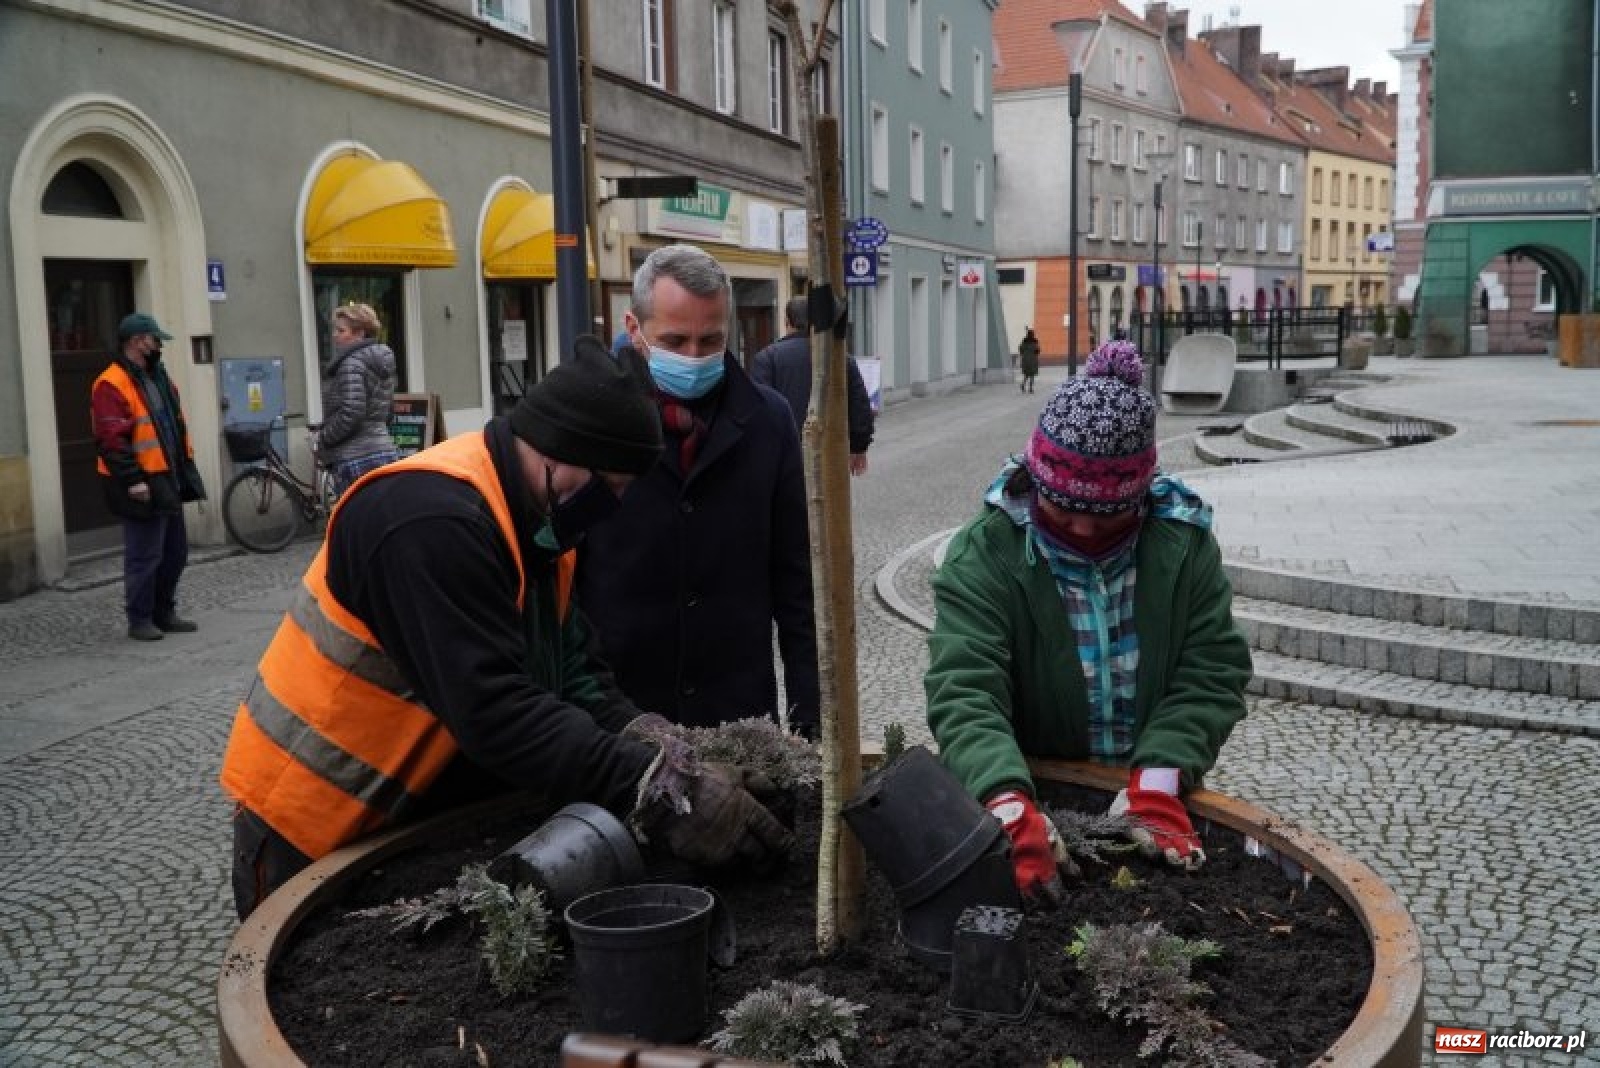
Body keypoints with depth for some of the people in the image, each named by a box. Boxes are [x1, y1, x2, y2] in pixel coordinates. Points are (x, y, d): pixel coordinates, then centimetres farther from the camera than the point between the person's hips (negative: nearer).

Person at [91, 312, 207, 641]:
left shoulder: (158, 378, 16)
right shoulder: (111, 385, -13)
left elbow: (176, 427, 23)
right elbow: (111, 440, -20)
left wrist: (186, 466, 18)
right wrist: (132, 479, -23)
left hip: (168, 481, 9)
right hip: (142, 486, -9)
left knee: (175, 552, 15)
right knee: (144, 556, -2)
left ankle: (164, 613, 26)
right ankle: (139, 620, 9)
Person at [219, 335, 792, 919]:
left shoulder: (534, 518, 0)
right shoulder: (431, 519, -30)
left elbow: (572, 669, -1)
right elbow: (494, 711, -36)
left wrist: (647, 739, -20)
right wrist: (658, 790, -38)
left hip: (419, 815, 8)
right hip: (314, 830, -8)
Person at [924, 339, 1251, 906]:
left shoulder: (1185, 544, -5)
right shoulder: (982, 555, -14)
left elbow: (1212, 674, -6)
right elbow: (964, 692, -23)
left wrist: (1159, 782, -22)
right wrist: (1008, 803, -40)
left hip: (1151, 797, 2)